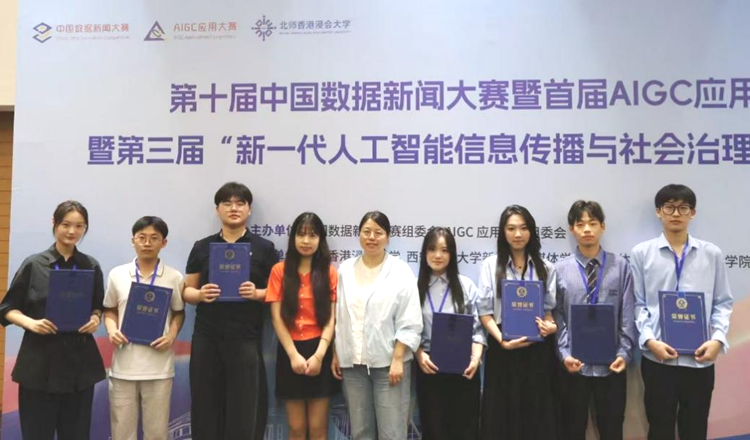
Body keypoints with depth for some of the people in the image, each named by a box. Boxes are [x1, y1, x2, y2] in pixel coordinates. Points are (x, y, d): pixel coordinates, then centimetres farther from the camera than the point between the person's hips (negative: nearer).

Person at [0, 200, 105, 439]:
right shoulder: (33, 264, -2)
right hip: (40, 361, -2)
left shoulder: (91, 266, 6)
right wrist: (30, 322, -16)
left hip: (80, 359, 2)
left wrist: (95, 318, -7)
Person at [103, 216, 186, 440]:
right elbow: (110, 310, 13)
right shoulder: (117, 274, 3)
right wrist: (112, 330, -6)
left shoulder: (174, 277, 0)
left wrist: (172, 336, -8)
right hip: (124, 365, 1)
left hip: (159, 366, -1)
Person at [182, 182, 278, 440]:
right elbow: (187, 291, 10)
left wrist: (257, 293, -16)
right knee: (206, 408, 6)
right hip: (207, 339, 2)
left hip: (246, 340, -2)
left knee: (244, 410, 1)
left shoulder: (264, 248, 4)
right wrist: (199, 294, -11)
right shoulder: (202, 247, 9)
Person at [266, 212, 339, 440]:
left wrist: (319, 355, -12)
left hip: (320, 353, 0)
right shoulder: (279, 271, 2)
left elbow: (331, 318, -1)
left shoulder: (330, 272, 2)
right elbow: (277, 318, -2)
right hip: (290, 353, 0)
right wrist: (293, 355, -10)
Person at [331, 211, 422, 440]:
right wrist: (336, 354, 7)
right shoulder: (345, 269, 6)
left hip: (389, 362, -3)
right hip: (353, 362, 3)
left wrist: (397, 359, -12)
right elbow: (339, 316, 9)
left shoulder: (401, 271, -4)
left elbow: (409, 322, -6)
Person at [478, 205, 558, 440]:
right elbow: (485, 312, -2)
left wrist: (550, 326, -14)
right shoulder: (491, 265, 2)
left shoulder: (546, 268, 8)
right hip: (503, 349, -1)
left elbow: (550, 309, 9)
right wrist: (502, 340, -17)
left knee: (537, 414, 5)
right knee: (501, 414, 3)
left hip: (538, 349, 2)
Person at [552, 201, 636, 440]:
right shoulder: (560, 269, -3)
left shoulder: (621, 267, -2)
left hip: (611, 364, 0)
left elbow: (627, 316, -2)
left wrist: (624, 353, -10)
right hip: (574, 365, 0)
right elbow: (557, 317, -4)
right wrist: (565, 354, -13)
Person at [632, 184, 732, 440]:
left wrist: (718, 338, -9)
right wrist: (650, 340, -12)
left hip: (700, 358, 1)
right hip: (658, 357, -1)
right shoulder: (642, 253, 0)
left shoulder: (712, 254, 4)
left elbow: (722, 303, 5)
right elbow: (638, 304, 0)